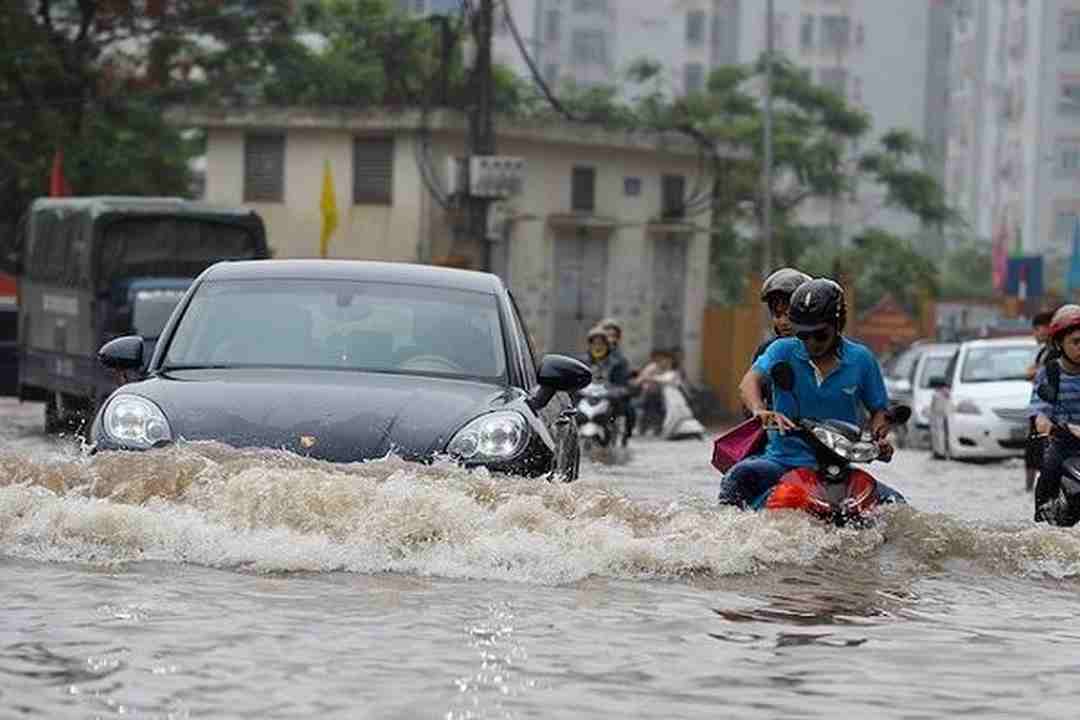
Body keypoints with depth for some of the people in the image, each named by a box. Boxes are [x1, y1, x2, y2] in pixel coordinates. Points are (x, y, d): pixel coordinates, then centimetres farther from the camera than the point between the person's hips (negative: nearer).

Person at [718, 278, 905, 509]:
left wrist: (880, 438, -9)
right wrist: (760, 410, -39)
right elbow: (750, 382, -16)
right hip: (784, 460, -1)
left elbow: (878, 409, 14)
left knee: (894, 502, -18)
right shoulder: (784, 351, 0)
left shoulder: (860, 359, 5)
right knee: (740, 475, -31)